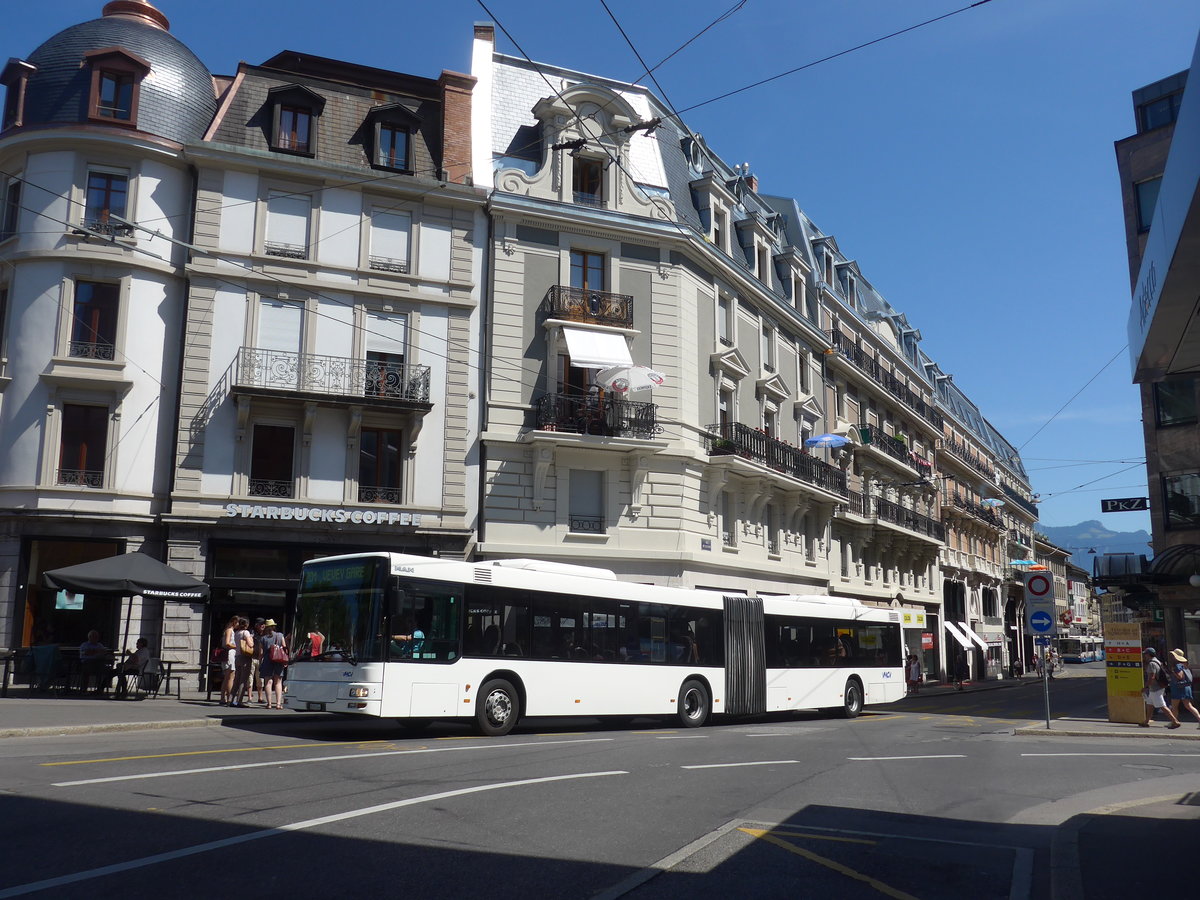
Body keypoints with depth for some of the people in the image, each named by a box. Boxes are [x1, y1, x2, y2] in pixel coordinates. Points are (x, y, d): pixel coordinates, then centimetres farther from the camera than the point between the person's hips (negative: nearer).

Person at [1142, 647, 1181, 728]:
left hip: (1155, 690, -10)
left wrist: (1145, 687, -19)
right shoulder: (1156, 661, 12)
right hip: (1153, 689, 10)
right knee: (1149, 704, 15)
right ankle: (1146, 722, 21)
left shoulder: (1151, 664, -19)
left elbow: (1151, 677, -24)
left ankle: (1175, 722, -7)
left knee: (1162, 706, -8)